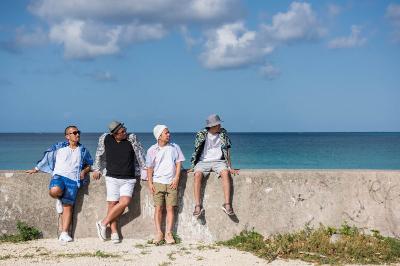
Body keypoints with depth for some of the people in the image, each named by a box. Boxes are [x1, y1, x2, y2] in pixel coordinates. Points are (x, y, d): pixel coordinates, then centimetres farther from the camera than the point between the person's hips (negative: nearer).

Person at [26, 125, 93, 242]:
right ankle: (59, 199, 1)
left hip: (73, 180, 2)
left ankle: (64, 234, -4)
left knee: (68, 206, -6)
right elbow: (47, 157, 16)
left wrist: (84, 171, 5)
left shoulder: (83, 150, 18)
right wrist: (36, 169, 15)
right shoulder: (59, 147, 11)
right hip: (59, 175, -2)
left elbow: (89, 164, 26)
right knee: (54, 191, -36)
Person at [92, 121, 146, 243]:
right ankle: (114, 233, 7)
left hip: (129, 179, 0)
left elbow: (140, 155, 2)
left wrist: (144, 172, 3)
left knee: (125, 202, -17)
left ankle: (103, 223, -3)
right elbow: (99, 155, 16)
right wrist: (97, 169, 21)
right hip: (112, 178, 0)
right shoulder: (105, 139, -1)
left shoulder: (132, 139, -5)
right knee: (112, 204, -4)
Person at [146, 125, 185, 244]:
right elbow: (150, 168, 7)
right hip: (158, 182, -1)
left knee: (170, 208, -2)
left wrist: (176, 178, -4)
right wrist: (150, 183, 0)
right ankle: (159, 233, 1)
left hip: (171, 183, 1)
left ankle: (168, 233, 0)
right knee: (158, 208, -3)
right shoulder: (152, 150, 4)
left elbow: (178, 163, 6)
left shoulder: (174, 147, 6)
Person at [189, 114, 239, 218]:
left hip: (218, 161, 1)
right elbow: (196, 151, 3)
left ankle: (227, 204, -35)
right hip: (203, 162, -1)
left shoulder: (223, 133, 1)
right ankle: (198, 206, -32)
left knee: (225, 173, -32)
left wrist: (230, 167, 1)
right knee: (197, 175, -32)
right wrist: (192, 167, 3)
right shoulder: (201, 134, -5)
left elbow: (226, 151, 5)